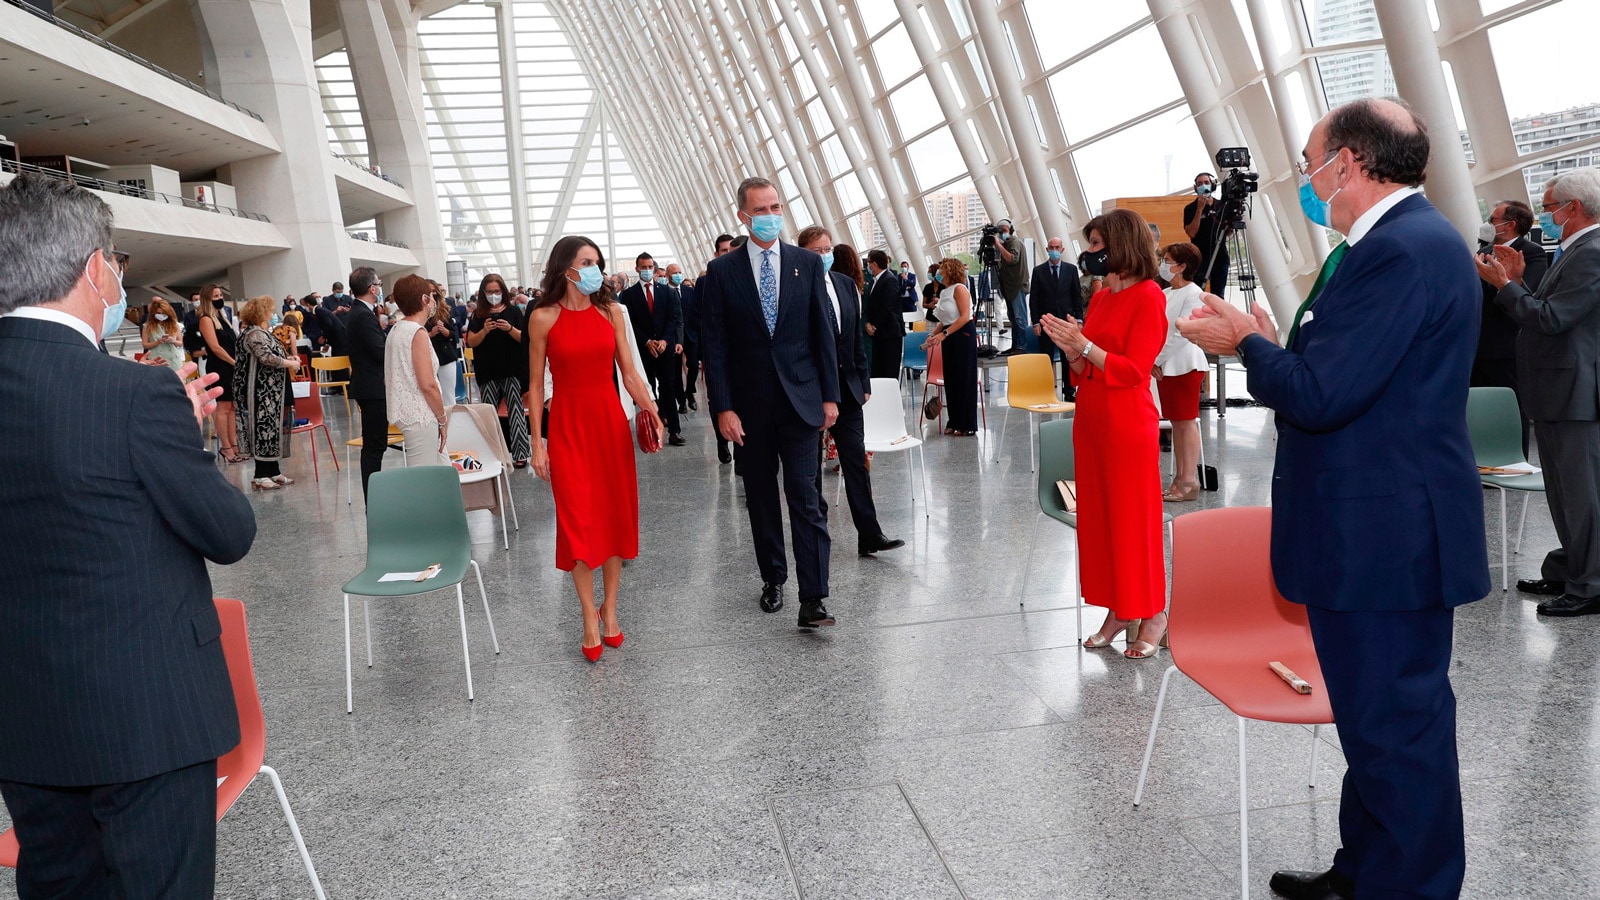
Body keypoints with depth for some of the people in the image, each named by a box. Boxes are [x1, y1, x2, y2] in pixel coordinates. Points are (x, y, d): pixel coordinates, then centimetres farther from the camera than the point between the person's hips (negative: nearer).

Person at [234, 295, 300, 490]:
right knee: (264, 429, -7)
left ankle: (273, 471, 19)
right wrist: (289, 363, -13)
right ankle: (260, 476, -2)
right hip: (262, 392, -10)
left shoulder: (261, 332, 18)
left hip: (271, 392, 10)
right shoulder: (255, 334, -14)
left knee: (272, 429, 13)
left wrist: (287, 358, 6)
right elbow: (266, 357, -25)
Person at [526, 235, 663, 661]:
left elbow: (629, 373, 2)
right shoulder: (543, 318, -3)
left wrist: (650, 409, -15)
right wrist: (537, 443, -3)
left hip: (611, 420, 3)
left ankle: (610, 607, 21)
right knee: (577, 519, -3)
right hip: (567, 423, -2)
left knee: (615, 514, 6)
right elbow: (536, 384, 0)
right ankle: (590, 619, 8)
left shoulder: (611, 312, 4)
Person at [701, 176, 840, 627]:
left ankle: (813, 600, -5)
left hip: (799, 399, 0)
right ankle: (773, 579, 28)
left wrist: (830, 395, 0)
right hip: (749, 404, 1)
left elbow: (823, 333, 4)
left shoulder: (808, 263, 3)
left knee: (805, 498, -5)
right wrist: (723, 408, -9)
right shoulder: (721, 271, 0)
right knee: (761, 498, 11)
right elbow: (714, 345, -2)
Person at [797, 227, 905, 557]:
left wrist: (864, 381, 10)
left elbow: (857, 336, 12)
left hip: (846, 386, 5)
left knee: (857, 462, 4)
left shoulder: (846, 284, 7)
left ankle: (869, 535, 6)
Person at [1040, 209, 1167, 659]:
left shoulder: (1148, 297, -9)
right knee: (1098, 518, 11)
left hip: (1128, 426, -8)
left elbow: (1134, 370, -15)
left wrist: (1084, 344, -19)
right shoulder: (1099, 298, 13)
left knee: (1134, 520, -1)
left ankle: (1153, 617, 12)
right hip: (1090, 422, 8)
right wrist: (1069, 347, -3)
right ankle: (1117, 609, 21)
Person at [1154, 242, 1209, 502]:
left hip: (1185, 365, -8)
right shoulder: (1166, 294, 13)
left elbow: (1183, 333, -16)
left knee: (1187, 422, -5)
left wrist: (1158, 358, -13)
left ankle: (1189, 481, -2)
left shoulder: (1194, 294, -10)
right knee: (1176, 422, 10)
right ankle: (1179, 478, 16)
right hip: (1165, 366, 8)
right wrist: (1154, 360, 2)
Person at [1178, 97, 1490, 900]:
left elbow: (1321, 394, -25)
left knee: (1394, 723, 2)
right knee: (1384, 716, 20)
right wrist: (1272, 342, 9)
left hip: (1383, 534, -11)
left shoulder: (1401, 248, -20)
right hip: (1385, 527, 11)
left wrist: (1246, 343, -9)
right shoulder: (1410, 237, 13)